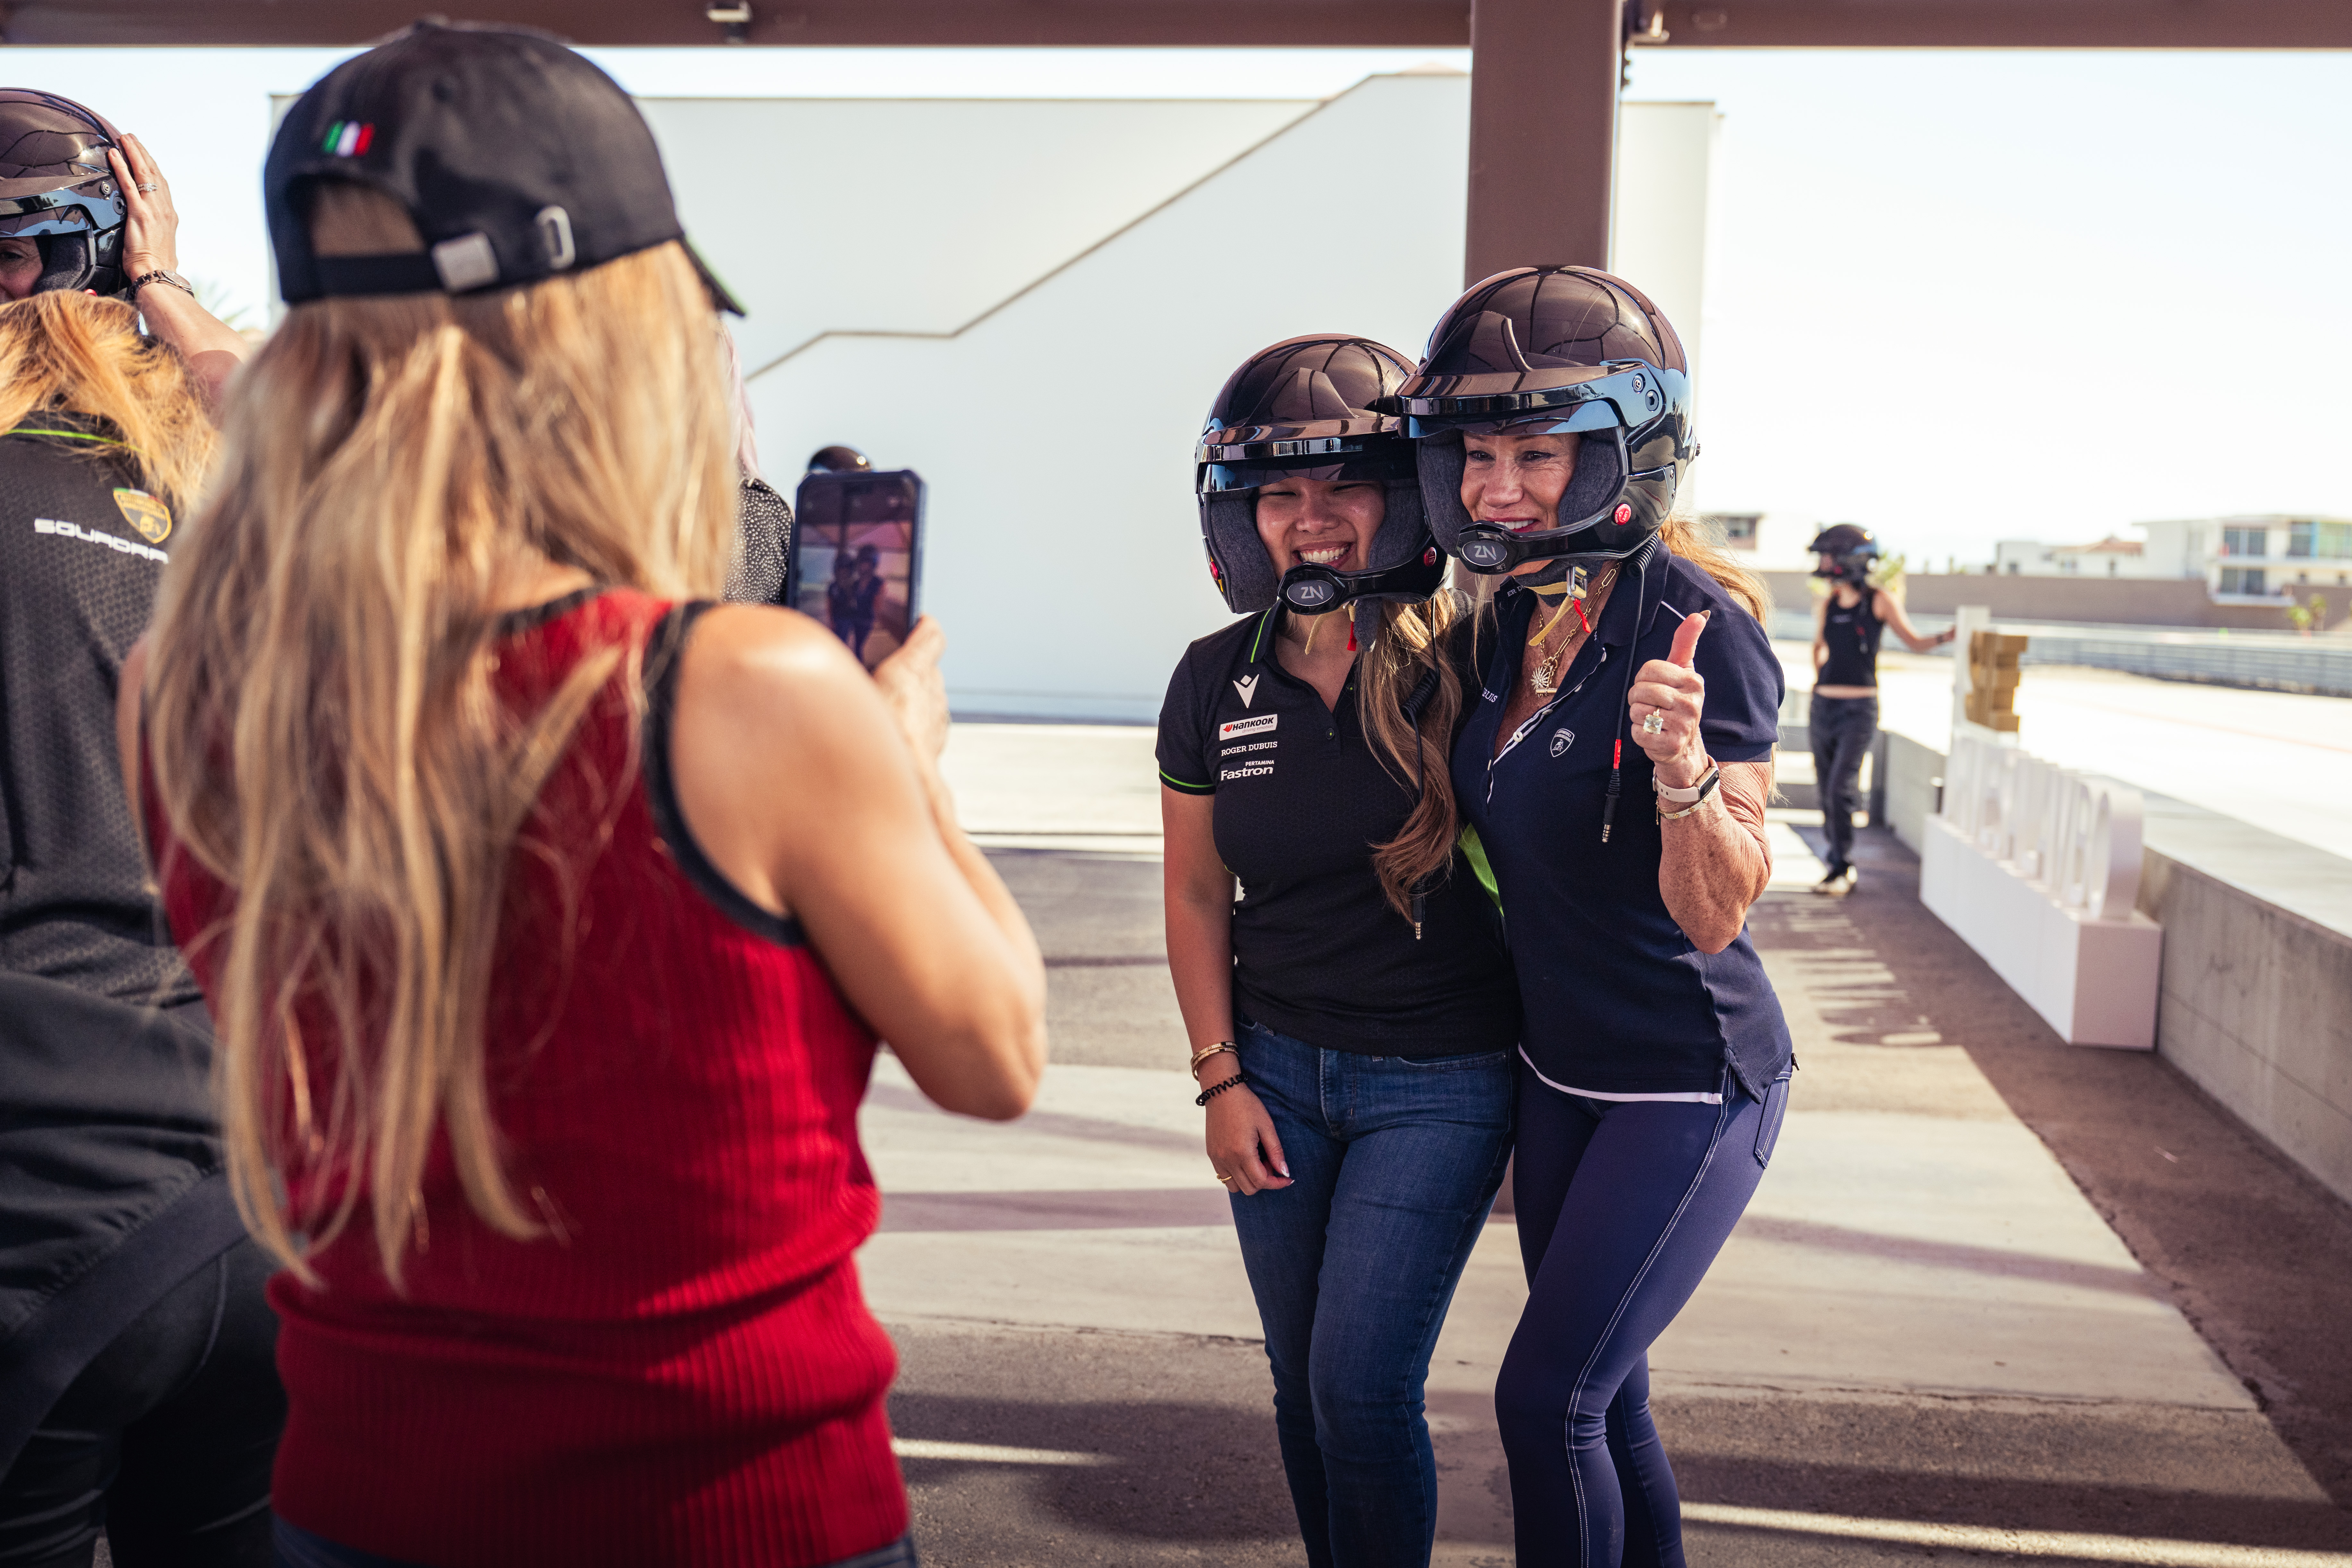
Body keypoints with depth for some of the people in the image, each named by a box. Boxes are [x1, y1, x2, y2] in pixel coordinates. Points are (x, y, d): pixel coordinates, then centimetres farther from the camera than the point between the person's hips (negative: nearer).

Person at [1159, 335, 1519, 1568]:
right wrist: (1221, 1079, 3)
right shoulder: (1216, 682, -2)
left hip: (1439, 1081, -4)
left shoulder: (1465, 664, -13)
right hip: (1278, 1070, 4)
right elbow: (1197, 895, 7)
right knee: (1303, 1384, 14)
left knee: (1361, 1385, -2)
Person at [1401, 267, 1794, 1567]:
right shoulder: (1519, 617, 0)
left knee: (1547, 1397, -3)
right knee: (1605, 1399, 17)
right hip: (1561, 1070, 7)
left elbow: (1714, 915, -23)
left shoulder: (1698, 629, -23)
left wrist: (1681, 764, -39)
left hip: (1690, 1084, -7)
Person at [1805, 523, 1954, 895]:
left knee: (1840, 788, -15)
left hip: (1860, 709, -5)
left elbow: (1914, 642, 2)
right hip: (1824, 706, 5)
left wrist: (1945, 637, -14)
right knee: (1827, 790, 6)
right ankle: (1840, 863, 20)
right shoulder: (1826, 605, 9)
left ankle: (1843, 869, -5)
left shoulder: (1880, 602, -3)